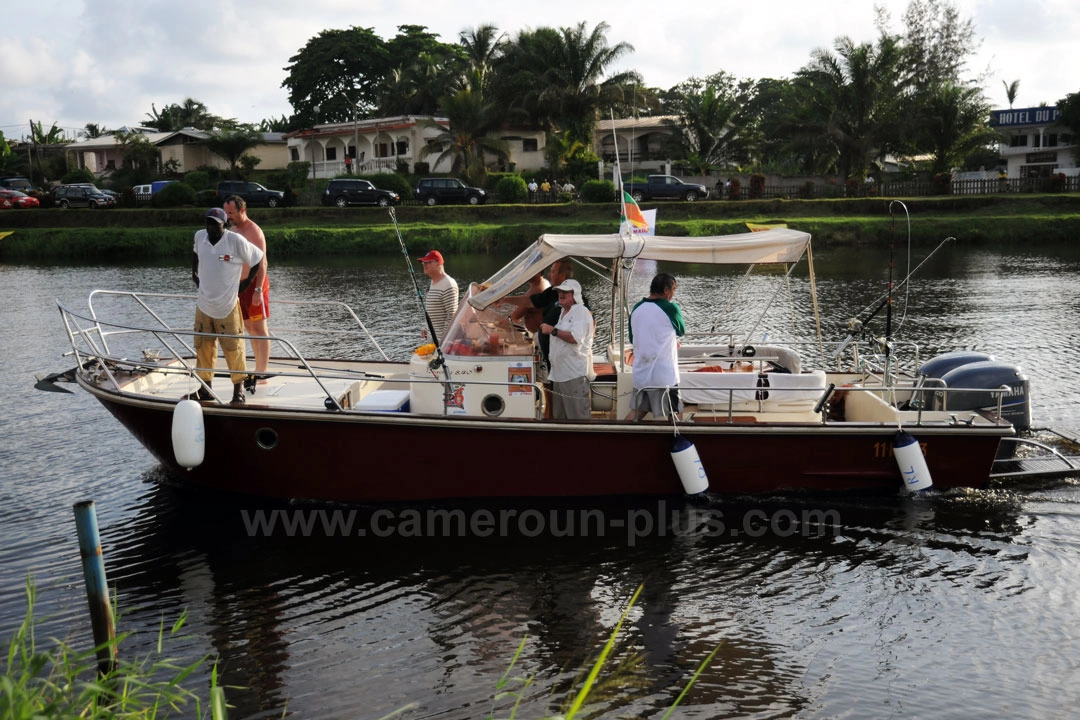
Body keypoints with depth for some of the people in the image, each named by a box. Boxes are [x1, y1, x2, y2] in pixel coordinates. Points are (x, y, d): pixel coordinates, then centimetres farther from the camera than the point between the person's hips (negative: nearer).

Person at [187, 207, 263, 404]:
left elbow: (258, 258, -4)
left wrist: (248, 281, 0)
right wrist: (194, 273, 19)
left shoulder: (236, 240, -14)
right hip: (203, 305, 5)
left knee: (233, 349, 1)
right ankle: (205, 389, 20)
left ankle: (238, 390, 12)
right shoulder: (200, 236, 1)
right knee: (203, 348, 9)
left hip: (227, 308, -5)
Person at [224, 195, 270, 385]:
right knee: (249, 328, 12)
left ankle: (262, 374, -4)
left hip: (255, 283, -9)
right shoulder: (233, 229, 12)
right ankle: (258, 369, 19)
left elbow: (262, 263, -18)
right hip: (239, 284, 9)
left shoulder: (254, 231, -14)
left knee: (259, 328, -6)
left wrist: (258, 289, -24)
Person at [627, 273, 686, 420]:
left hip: (640, 373, 6)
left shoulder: (636, 309, 5)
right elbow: (681, 331, 5)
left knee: (636, 412, 17)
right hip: (663, 375, -6)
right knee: (663, 418, 3)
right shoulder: (670, 309, -13)